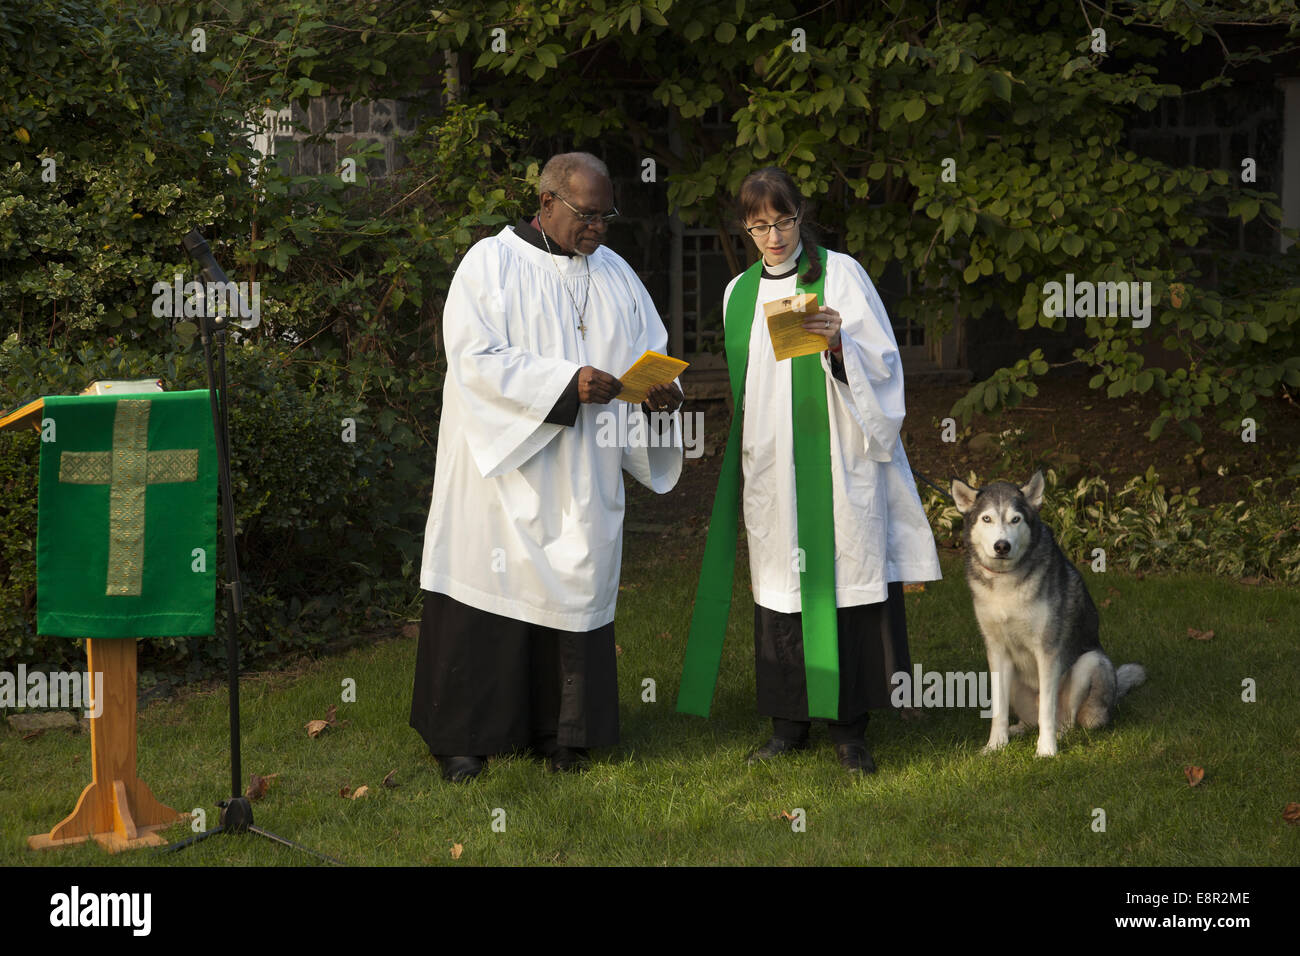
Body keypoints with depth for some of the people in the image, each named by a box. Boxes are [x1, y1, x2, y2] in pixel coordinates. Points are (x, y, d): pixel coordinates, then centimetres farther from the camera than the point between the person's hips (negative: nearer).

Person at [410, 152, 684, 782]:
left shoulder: (615, 275, 13)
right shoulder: (491, 263, -5)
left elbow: (650, 353, 13)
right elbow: (476, 358, -15)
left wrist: (660, 392, -11)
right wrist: (566, 381, -24)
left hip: (581, 476, 5)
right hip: (502, 467, -5)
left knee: (575, 586, 5)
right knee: (490, 585, -2)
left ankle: (560, 731, 14)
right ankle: (463, 735, 7)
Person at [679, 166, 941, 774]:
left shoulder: (839, 273, -1)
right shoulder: (740, 292, 13)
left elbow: (881, 362, -5)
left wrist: (839, 343, -23)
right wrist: (740, 450, 18)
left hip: (835, 462, -4)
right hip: (771, 467, 4)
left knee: (841, 580, -5)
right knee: (781, 586, 4)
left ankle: (849, 728, 1)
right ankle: (788, 722, 12)